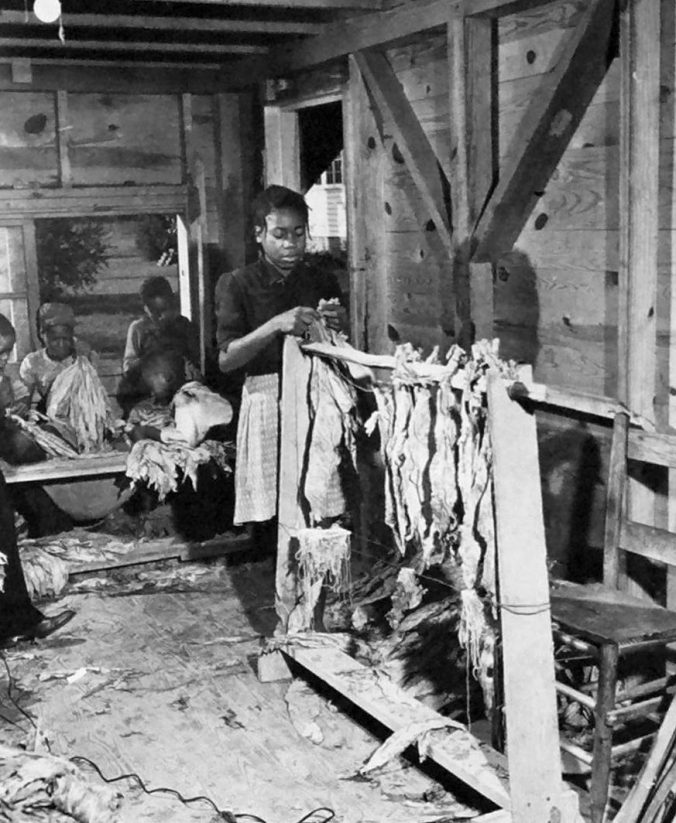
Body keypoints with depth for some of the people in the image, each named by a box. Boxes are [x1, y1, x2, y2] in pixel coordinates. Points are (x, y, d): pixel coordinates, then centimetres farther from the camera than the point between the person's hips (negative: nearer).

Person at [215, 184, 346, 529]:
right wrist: (275, 326, -19)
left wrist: (338, 327, -6)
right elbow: (225, 359, -7)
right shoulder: (237, 285, 3)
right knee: (274, 518, -8)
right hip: (266, 400, -3)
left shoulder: (323, 283, 14)